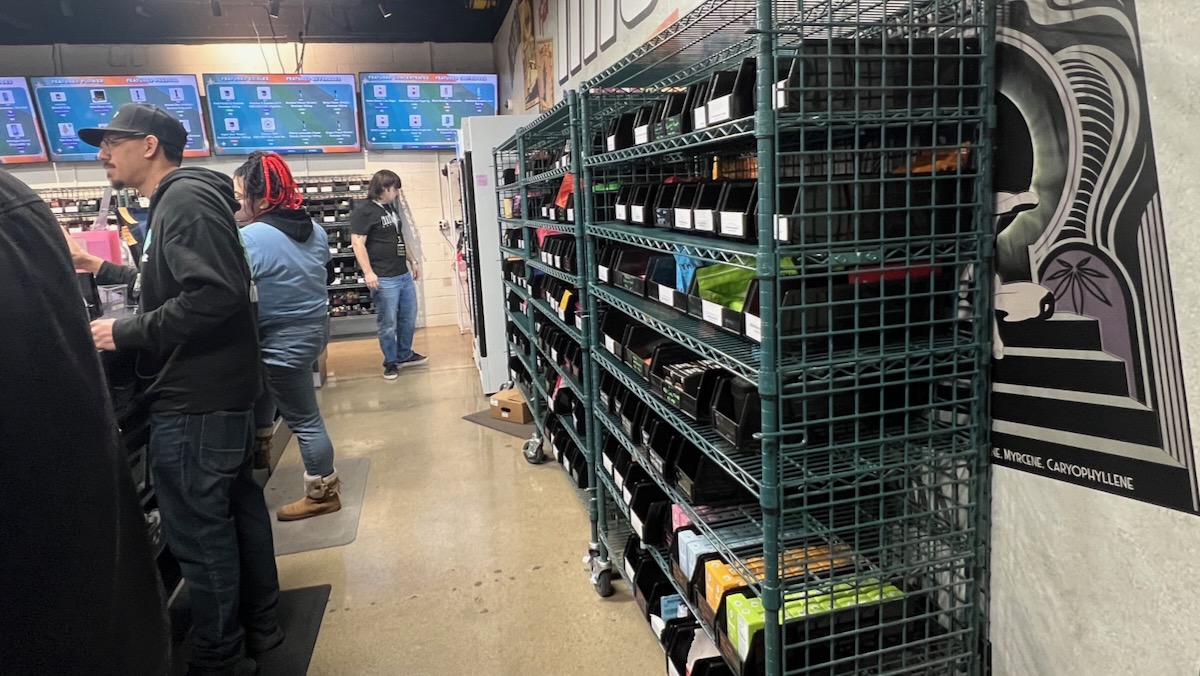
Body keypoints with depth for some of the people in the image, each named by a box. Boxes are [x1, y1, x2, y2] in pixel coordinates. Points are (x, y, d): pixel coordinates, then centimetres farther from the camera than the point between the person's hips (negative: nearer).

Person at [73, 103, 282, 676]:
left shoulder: (184, 199, -16)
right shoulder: (177, 201, 16)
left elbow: (214, 293, -28)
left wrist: (124, 334, -21)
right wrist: (101, 270, 27)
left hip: (195, 399, -11)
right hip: (222, 389, 11)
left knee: (198, 531, 2)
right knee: (237, 506, 19)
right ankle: (259, 624, 35)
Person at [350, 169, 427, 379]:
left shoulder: (391, 208, 16)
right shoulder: (363, 211, -11)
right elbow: (358, 243, -17)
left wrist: (412, 261, 24)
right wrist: (368, 273, -23)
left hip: (404, 274, 8)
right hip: (384, 279, -8)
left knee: (408, 318, 16)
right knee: (388, 324, 1)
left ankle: (405, 354, 32)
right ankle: (391, 362, 16)